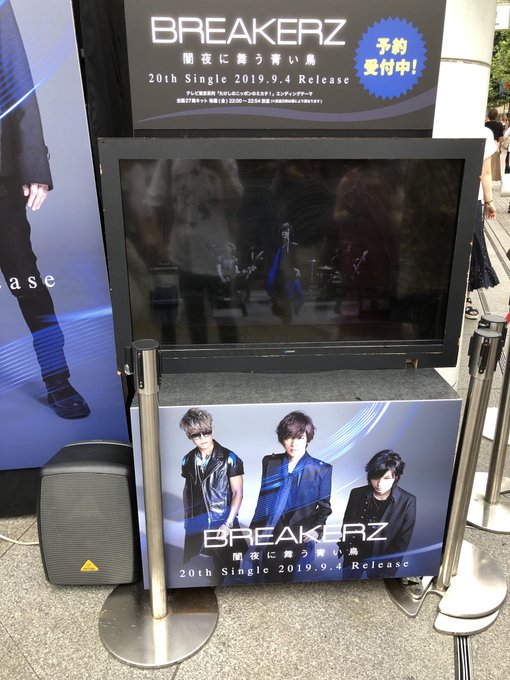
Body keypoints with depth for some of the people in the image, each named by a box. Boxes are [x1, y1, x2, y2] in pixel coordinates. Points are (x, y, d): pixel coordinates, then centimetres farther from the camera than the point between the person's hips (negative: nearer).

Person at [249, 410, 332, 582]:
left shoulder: (321, 469, -5)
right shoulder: (270, 463, 1)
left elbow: (324, 506, 3)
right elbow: (263, 499, 9)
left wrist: (316, 530, -11)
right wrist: (255, 528, 5)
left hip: (301, 541, -2)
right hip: (272, 538, 2)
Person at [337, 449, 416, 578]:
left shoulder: (407, 502, -14)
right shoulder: (357, 494, -8)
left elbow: (401, 543, -10)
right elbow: (346, 529, 2)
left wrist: (384, 572, -13)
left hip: (382, 568, -2)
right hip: (353, 563, 2)